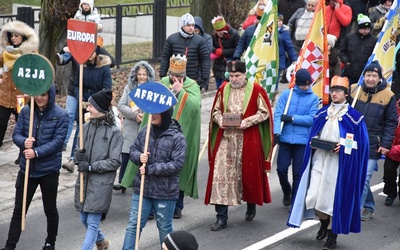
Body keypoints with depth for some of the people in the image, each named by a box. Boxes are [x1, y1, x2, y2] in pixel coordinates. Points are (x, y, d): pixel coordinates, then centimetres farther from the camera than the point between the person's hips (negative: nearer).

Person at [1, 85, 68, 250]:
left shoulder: (61, 115, -10)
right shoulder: (26, 111, -1)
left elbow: (58, 141, -16)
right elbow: (16, 134, 0)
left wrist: (37, 152, -24)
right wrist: (24, 142, -23)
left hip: (49, 170, -2)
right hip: (27, 168, 2)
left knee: (50, 209, 14)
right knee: (19, 209, 5)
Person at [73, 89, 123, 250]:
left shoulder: (114, 132, -10)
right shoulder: (86, 127, 3)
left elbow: (115, 162, -12)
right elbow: (78, 154, 9)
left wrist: (90, 166, -17)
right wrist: (78, 157, -15)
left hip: (101, 184, -6)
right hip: (84, 181, 6)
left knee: (93, 223, -5)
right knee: (84, 220, 18)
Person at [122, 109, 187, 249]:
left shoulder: (177, 138, -12)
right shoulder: (145, 131, 2)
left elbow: (177, 164, -17)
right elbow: (133, 150, 10)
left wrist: (150, 169, -20)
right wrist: (139, 157, -14)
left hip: (165, 192, -4)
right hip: (142, 188, 4)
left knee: (165, 228, 13)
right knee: (133, 225, 4)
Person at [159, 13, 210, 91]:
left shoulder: (200, 40, 0)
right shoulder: (172, 39, 3)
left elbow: (205, 59, 0)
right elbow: (165, 57, 6)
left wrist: (205, 79, -5)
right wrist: (162, 76, 3)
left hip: (193, 80, -1)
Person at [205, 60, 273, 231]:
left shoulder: (256, 90, -2)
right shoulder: (223, 89, 9)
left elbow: (264, 112, -3)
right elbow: (216, 110, 15)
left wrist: (247, 121, -16)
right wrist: (220, 119, -7)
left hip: (248, 140, -2)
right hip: (225, 139, 2)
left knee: (249, 173, 7)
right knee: (221, 175, -5)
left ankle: (251, 206, 35)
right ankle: (221, 217, -3)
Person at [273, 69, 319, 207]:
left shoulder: (313, 98, 2)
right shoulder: (286, 94, 2)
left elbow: (312, 119, -7)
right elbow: (278, 114, -5)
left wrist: (292, 118, -13)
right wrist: (276, 132, -19)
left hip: (303, 140, 0)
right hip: (285, 138, 0)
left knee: (298, 173, 4)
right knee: (281, 168, -3)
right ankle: (287, 192, 26)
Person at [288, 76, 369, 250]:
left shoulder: (354, 117, -4)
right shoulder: (322, 113, 10)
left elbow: (360, 143, -4)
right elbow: (313, 135, 18)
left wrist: (342, 147, -17)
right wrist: (314, 142, -2)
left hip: (338, 163, -4)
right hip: (319, 159, 4)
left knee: (335, 197, -1)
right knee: (312, 197, -2)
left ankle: (332, 235, 13)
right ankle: (324, 223, 26)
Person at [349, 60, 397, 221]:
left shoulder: (388, 96, -4)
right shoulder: (353, 90, 1)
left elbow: (391, 123, 0)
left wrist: (386, 144, -7)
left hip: (372, 146, -3)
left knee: (364, 179, -6)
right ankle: (368, 207, 25)